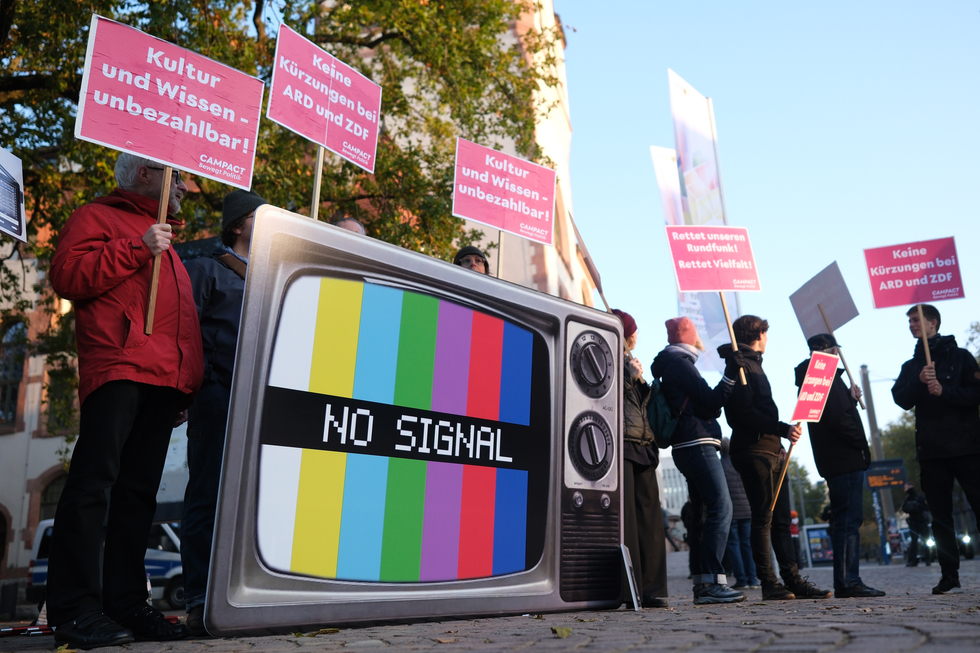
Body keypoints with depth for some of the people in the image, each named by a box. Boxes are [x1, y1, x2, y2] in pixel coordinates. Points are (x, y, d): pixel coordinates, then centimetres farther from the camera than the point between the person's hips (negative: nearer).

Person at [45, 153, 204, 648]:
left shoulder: (165, 243, 33)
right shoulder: (98, 217, 11)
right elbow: (67, 275, -6)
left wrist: (187, 383, 21)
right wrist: (137, 249, -10)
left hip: (166, 381, 7)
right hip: (117, 370, -7)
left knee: (139, 492, 5)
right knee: (93, 483, -10)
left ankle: (126, 603, 9)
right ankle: (75, 610, -6)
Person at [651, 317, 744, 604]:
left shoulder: (672, 364, 23)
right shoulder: (679, 363, -7)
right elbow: (712, 401, -12)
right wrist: (730, 373, -12)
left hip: (690, 447, 11)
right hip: (697, 444, -11)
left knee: (704, 513, 10)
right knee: (720, 507, -15)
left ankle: (702, 584, 11)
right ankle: (713, 581, -17)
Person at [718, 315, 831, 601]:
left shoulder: (751, 364, 23)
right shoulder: (741, 365, -8)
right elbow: (744, 412, -19)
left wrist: (782, 432, 21)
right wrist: (782, 429, -23)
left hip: (770, 449, 10)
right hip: (754, 450, -10)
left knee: (781, 519, 9)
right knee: (763, 518, -7)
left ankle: (793, 579, 12)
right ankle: (769, 583, -3)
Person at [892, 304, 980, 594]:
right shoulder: (910, 366, 17)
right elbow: (901, 399, 2)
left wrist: (945, 391, -16)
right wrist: (919, 381, -15)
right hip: (931, 450, 3)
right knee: (941, 515, 3)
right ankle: (950, 577, 7)